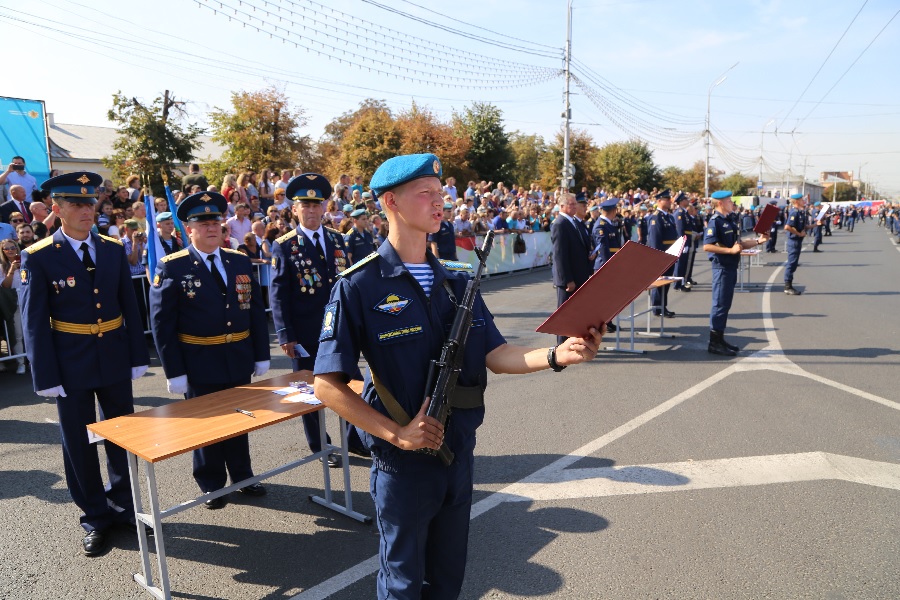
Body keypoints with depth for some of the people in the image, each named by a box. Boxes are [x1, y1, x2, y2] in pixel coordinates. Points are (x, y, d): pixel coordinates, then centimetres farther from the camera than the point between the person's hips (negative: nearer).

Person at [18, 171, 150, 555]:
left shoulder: (114, 250, 2)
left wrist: (138, 358, 2)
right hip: (71, 365, -3)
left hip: (115, 361, 3)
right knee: (79, 445, 9)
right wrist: (47, 377, -10)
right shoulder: (38, 258, -8)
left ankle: (123, 506, 32)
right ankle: (96, 519, 26)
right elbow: (34, 322, -8)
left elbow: (130, 307, 4)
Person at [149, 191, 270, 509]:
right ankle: (211, 485, 31)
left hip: (240, 362, 4)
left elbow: (256, 311, 6)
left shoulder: (241, 262, 3)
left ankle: (242, 475, 37)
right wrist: (174, 371, -13)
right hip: (200, 365, -3)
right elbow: (161, 323, -10)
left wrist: (261, 354, 3)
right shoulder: (171, 267, -9)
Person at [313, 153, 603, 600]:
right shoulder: (359, 286, -14)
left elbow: (496, 356, -1)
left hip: (459, 454, 5)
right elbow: (328, 385, -15)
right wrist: (396, 433, -21)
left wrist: (556, 356, -17)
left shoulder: (456, 282, 4)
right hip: (403, 462, -5)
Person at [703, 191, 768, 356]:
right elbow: (707, 246, -23)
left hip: (730, 267, 9)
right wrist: (731, 250, -24)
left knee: (725, 305, 13)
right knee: (720, 304, -5)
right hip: (722, 267, -9)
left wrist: (758, 241, 5)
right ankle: (714, 343, 1)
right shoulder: (715, 221, -13)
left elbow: (739, 244, 18)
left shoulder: (727, 222, 16)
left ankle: (720, 340, 21)